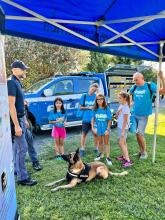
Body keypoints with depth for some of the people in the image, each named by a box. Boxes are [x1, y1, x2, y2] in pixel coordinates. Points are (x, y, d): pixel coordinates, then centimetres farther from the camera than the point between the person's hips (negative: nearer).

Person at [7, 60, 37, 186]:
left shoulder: (17, 82, 13)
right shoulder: (11, 82, -17)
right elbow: (11, 106, -23)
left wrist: (23, 120, 20)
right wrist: (16, 125, -25)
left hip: (19, 118, 10)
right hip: (15, 120, -10)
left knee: (17, 146, 17)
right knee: (23, 147, -7)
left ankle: (16, 170, 31)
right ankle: (22, 177, 2)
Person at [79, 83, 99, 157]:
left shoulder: (97, 96, -2)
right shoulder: (84, 96, 2)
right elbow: (81, 107, 5)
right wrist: (88, 107, -11)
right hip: (86, 119, 1)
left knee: (95, 134, 11)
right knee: (84, 134, 6)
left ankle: (96, 148, 27)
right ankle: (82, 149, 18)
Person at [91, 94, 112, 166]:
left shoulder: (107, 109, -13)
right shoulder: (95, 109, -5)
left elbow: (109, 120, -10)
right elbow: (93, 119, 1)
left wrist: (108, 129, -12)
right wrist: (93, 127, -5)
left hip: (105, 128, -3)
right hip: (98, 128, 3)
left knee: (106, 142, 7)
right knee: (100, 142, 18)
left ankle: (108, 157, 15)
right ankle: (101, 154, 37)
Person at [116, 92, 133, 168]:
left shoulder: (126, 107, -20)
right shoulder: (121, 105, 5)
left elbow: (125, 120, -20)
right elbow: (117, 114, 9)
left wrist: (123, 131, -18)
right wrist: (118, 111, -13)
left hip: (124, 127, -9)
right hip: (120, 126, 9)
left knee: (121, 143, -9)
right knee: (123, 142, 18)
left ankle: (128, 160, -8)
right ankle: (124, 156, 31)